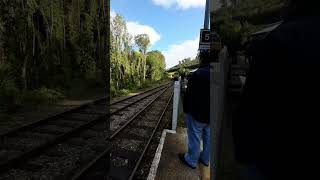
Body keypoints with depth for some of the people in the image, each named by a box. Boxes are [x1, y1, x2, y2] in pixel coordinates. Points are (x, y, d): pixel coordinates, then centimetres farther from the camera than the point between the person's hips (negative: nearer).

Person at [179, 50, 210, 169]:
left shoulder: (198, 74, -21)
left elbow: (189, 94, -18)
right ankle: (205, 159, 38)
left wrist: (186, 109, -4)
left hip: (197, 113, -7)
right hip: (209, 114, 7)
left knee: (194, 137, 8)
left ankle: (191, 160, 26)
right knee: (208, 137, 19)